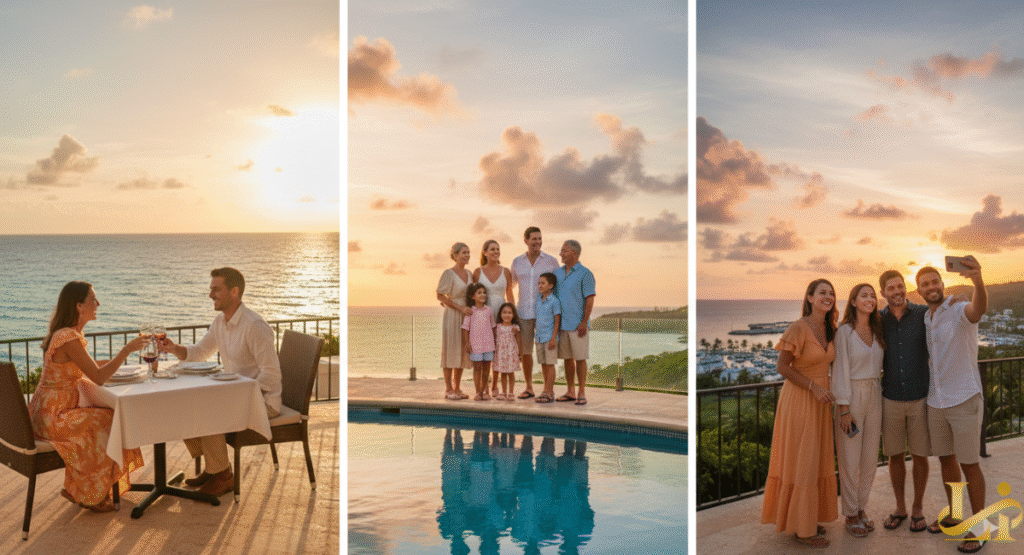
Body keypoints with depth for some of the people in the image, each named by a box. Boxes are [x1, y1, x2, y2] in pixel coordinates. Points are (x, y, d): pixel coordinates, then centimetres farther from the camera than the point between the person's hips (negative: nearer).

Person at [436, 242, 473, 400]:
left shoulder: (468, 273, 11)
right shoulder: (448, 273, -9)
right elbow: (440, 296, -11)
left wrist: (472, 309, 8)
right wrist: (460, 308, -17)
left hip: (466, 316, 7)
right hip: (452, 316, -7)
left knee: (462, 352, 9)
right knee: (450, 351, -3)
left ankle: (457, 388, 16)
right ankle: (448, 390, 3)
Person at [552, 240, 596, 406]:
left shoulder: (585, 274, -5)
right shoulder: (558, 273, 13)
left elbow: (590, 299, -9)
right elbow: (553, 297, 17)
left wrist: (584, 322, -15)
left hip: (577, 324, -6)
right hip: (561, 323, 6)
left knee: (580, 358, -2)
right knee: (567, 358, 10)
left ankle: (582, 393, 4)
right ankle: (570, 392, 18)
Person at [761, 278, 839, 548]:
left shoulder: (830, 330, 6)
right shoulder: (798, 328, -17)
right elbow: (782, 367, -15)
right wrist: (814, 387, -20)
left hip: (820, 400, 8)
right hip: (799, 399, -8)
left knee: (816, 459, 14)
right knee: (801, 461, -1)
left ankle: (807, 518, 26)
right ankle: (801, 527, 8)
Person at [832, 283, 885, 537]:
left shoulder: (877, 331, 9)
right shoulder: (844, 332, -8)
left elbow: (880, 367, 15)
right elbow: (841, 370, -11)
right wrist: (844, 409, -14)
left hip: (875, 395, 6)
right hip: (851, 395, -6)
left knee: (870, 458, 9)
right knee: (850, 459, 0)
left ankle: (861, 508, 23)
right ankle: (850, 515, 11)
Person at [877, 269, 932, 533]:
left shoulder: (924, 314, -6)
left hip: (920, 397, -1)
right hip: (891, 399, 2)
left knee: (920, 456, 7)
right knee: (895, 455, 10)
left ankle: (917, 509, 25)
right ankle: (900, 507, 26)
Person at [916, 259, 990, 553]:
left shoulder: (960, 310, -14)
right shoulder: (926, 320, 9)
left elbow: (980, 307, -42)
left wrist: (977, 278, -62)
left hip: (965, 400, -7)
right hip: (936, 402, 7)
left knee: (970, 465, 2)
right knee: (946, 460, 17)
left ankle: (979, 527, 15)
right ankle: (953, 514, 32)